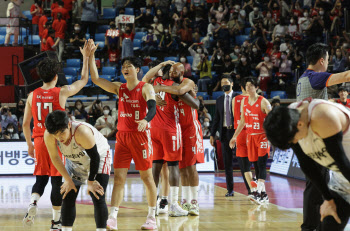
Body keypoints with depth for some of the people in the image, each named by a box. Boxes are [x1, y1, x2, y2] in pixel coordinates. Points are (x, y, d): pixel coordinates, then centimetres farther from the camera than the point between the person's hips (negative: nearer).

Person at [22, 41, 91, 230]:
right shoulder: (61, 92, -7)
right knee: (57, 180, 4)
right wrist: (86, 57, 16)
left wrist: (29, 144, 17)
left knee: (41, 178, 13)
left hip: (39, 140, 3)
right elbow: (83, 80, 7)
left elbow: (25, 123, 5)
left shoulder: (33, 95, 2)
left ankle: (33, 203, -16)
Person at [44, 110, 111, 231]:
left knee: (98, 198, -14)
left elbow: (94, 157, -28)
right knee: (68, 197, 0)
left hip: (99, 158, -5)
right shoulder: (48, 136, -28)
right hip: (75, 161, 5)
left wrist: (91, 182, -17)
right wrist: (68, 180, -8)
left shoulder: (82, 132, -42)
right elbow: (55, 158, -10)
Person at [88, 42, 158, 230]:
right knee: (119, 177, -4)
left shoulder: (145, 88, -5)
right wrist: (91, 57, -1)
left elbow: (152, 108, -20)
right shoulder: (119, 88, 10)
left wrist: (145, 120, -41)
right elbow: (96, 79, 7)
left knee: (146, 176, 3)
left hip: (140, 136, -4)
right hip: (122, 136, 4)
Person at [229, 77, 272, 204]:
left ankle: (258, 193, -19)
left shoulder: (263, 102, -9)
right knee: (256, 165, 6)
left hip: (263, 136, -6)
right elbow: (242, 120, 19)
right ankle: (263, 195, 11)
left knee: (261, 164, -14)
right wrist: (235, 136, 20)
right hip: (250, 136, 6)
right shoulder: (244, 102, 9)